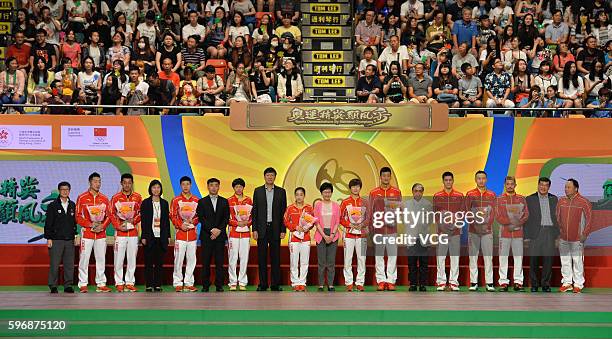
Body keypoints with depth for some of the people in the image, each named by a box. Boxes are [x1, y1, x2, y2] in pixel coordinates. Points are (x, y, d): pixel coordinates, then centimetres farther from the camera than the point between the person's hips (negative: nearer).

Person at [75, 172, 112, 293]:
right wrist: (90, 224, -14)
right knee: (84, 259, -2)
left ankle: (101, 284, 11)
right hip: (87, 233, -3)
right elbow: (78, 217, -3)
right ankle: (83, 284, 5)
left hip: (101, 233, 3)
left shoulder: (104, 199, 9)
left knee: (101, 259, 5)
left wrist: (102, 226, -7)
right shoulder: (82, 198, 0)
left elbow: (109, 216, 10)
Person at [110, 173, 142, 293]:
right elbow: (112, 214, 2)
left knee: (132, 258, 4)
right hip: (120, 232, -2)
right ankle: (119, 283, 6)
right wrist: (118, 226, -11)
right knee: (119, 259, -2)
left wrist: (133, 221, -11)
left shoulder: (137, 197, 7)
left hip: (133, 232, 2)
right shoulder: (116, 197, 3)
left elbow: (140, 213, 7)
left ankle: (130, 283, 11)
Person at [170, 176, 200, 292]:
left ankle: (189, 283, 11)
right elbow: (172, 216, 1)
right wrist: (180, 225, -12)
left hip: (193, 233, 2)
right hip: (180, 233, -2)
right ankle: (178, 283, 4)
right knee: (178, 259, -3)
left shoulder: (196, 200, 9)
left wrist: (193, 221, -8)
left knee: (191, 259, 4)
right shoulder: (176, 200, 3)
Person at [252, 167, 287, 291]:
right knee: (262, 257, 2)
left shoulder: (281, 191, 5)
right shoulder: (258, 191, 6)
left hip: (275, 228, 0)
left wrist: (283, 230, -3)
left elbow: (283, 212, 4)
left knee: (275, 257, 2)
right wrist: (254, 229, -3)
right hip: (262, 228, 0)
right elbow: (254, 211, 5)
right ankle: (262, 284, 8)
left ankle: (275, 284, 8)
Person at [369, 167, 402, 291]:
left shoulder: (397, 192, 8)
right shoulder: (373, 192, 7)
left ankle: (391, 281, 4)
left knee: (392, 255, -1)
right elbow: (370, 212, 9)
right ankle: (380, 281, 6)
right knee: (379, 256, 1)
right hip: (378, 229, 0)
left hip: (392, 229, 0)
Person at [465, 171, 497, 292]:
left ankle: (489, 283, 0)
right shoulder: (470, 194, 6)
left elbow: (493, 212, 4)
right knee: (473, 256, 0)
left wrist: (487, 224, -10)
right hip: (473, 230, 0)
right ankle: (473, 282, 4)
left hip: (487, 229, 0)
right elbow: (467, 211, 2)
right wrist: (475, 225, -10)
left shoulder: (492, 195, 9)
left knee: (488, 256, -2)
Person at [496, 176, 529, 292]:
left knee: (518, 257, 1)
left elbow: (526, 214, 6)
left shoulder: (521, 199, 11)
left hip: (518, 232, 1)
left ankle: (518, 282, 6)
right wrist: (509, 223, -14)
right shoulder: (500, 199, 7)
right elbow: (498, 216, -1)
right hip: (504, 232, -1)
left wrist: (518, 223, -11)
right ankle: (503, 282, 1)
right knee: (503, 257, -2)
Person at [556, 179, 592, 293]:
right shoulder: (561, 201, 6)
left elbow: (589, 219, -5)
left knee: (578, 262, 1)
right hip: (563, 238, 4)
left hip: (577, 239, -4)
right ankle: (567, 283, 20)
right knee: (565, 261, 10)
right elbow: (557, 217, 14)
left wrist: (585, 234, -8)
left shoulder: (584, 202, -7)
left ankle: (578, 284, 11)